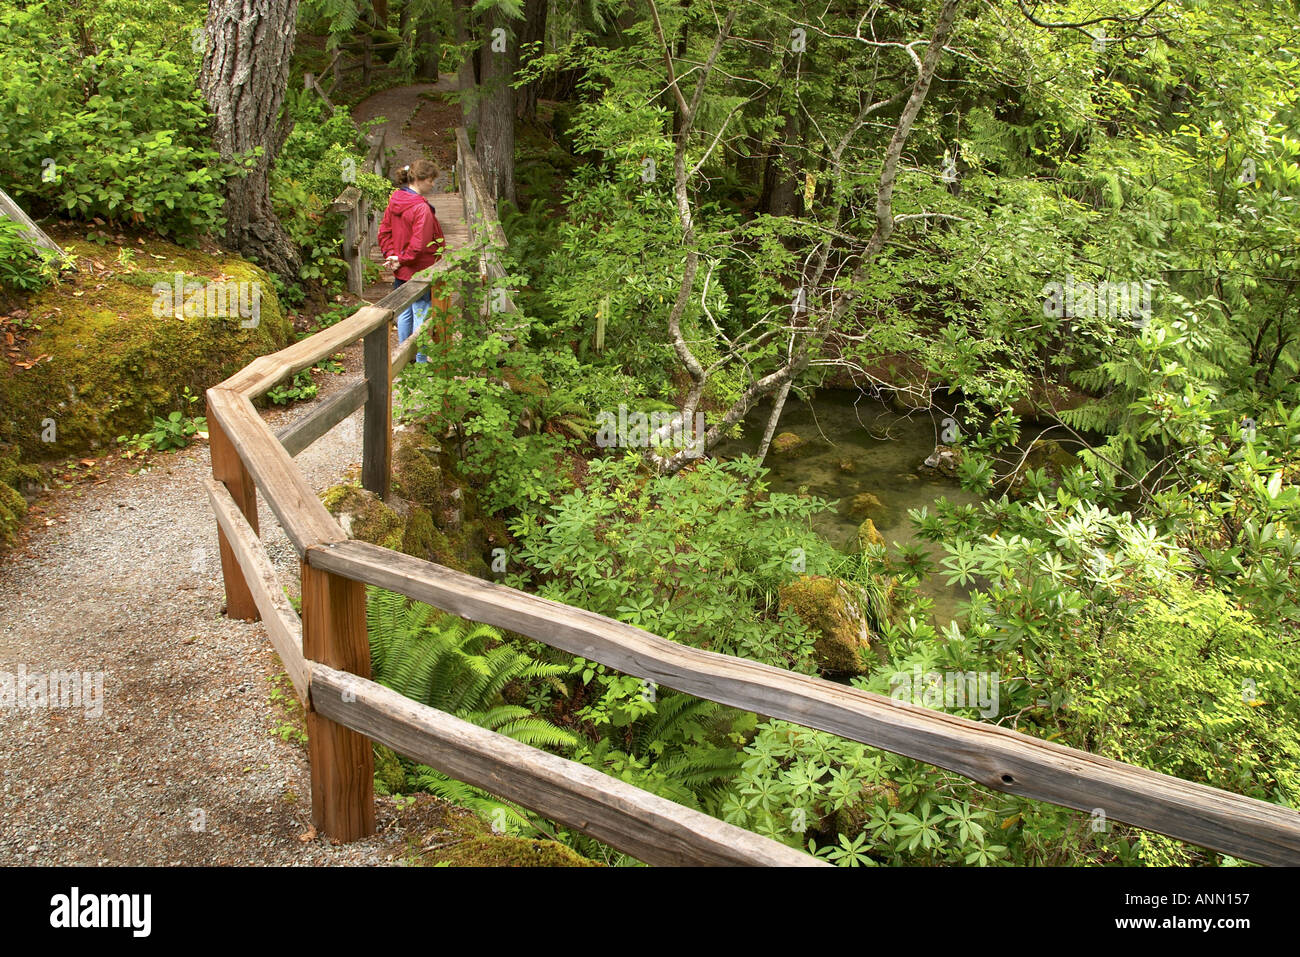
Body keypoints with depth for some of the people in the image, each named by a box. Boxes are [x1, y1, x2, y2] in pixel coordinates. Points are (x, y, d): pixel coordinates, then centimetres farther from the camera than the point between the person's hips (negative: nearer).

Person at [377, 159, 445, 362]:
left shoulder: (394, 201, 3)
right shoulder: (421, 208, -22)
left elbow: (384, 231, 9)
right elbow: (419, 243, -26)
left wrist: (391, 254, 3)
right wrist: (402, 260, -12)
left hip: (401, 272, 8)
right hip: (419, 270, -8)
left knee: (404, 312, 18)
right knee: (421, 313, 2)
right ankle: (421, 360, 9)